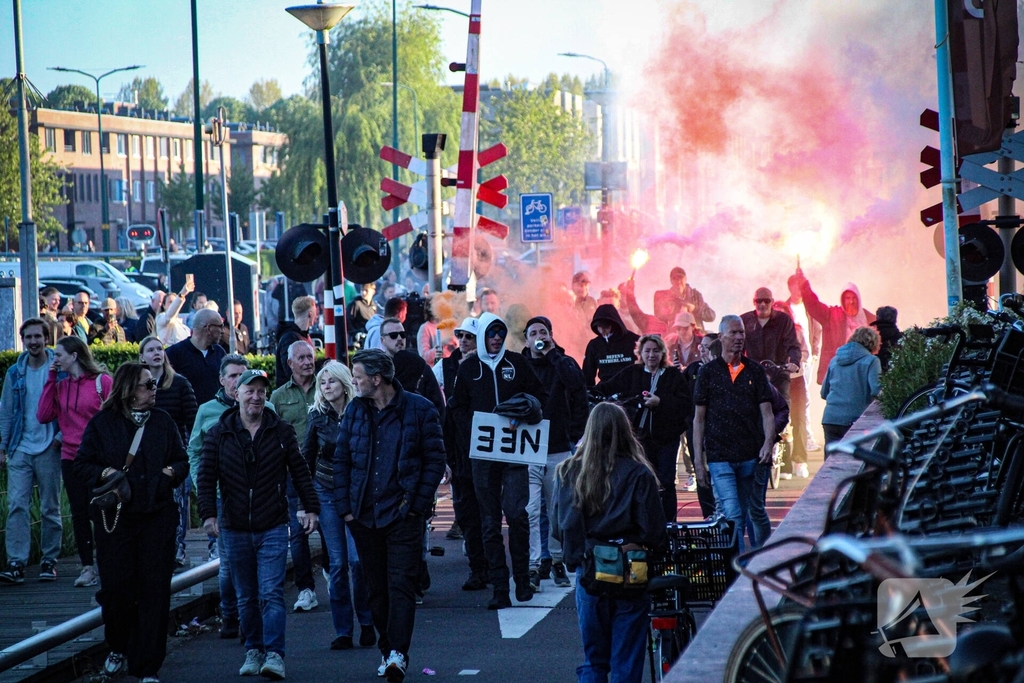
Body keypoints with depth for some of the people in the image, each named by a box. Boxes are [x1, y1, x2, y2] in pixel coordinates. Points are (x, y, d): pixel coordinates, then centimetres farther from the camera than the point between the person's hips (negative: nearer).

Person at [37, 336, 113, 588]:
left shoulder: (102, 381, -4)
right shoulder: (60, 385, 10)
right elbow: (44, 416, 0)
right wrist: (51, 379, 0)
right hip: (71, 458, 5)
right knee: (79, 514, 6)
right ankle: (87, 568, 11)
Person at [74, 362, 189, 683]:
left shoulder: (163, 422, 10)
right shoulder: (103, 423, 3)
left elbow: (182, 460, 16)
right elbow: (82, 465, 4)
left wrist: (172, 471, -5)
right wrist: (104, 473, -14)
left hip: (157, 517, 1)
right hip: (115, 516, -1)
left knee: (154, 590, -3)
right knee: (116, 587, 0)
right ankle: (118, 648, 27)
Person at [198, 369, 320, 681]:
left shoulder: (281, 432, 2)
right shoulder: (218, 434, 2)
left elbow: (300, 472, 7)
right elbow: (207, 477, -1)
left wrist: (311, 508, 0)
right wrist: (208, 513, -12)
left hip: (273, 528, -2)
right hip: (235, 529, 2)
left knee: (271, 593, -10)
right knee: (246, 596, 10)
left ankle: (274, 654, -12)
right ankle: (253, 651, 21)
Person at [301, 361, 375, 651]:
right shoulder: (318, 416, 2)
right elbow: (307, 457, 10)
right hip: (326, 493, 2)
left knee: (358, 559, -10)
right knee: (337, 562, 1)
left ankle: (367, 624, 8)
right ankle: (342, 631, 6)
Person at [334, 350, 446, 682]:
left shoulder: (419, 409, -4)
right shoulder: (354, 411, 7)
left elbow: (435, 459, -2)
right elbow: (341, 460, 10)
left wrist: (418, 505, -9)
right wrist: (344, 507, 2)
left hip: (403, 515, -4)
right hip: (364, 515, 4)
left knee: (401, 585, -9)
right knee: (377, 588, 9)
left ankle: (397, 653, -13)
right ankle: (388, 649, 17)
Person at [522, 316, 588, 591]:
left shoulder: (564, 363, 5)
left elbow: (576, 384, -16)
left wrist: (552, 354, -13)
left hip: (559, 449, 1)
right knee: (530, 511, -10)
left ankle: (557, 560, 23)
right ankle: (534, 566, -10)